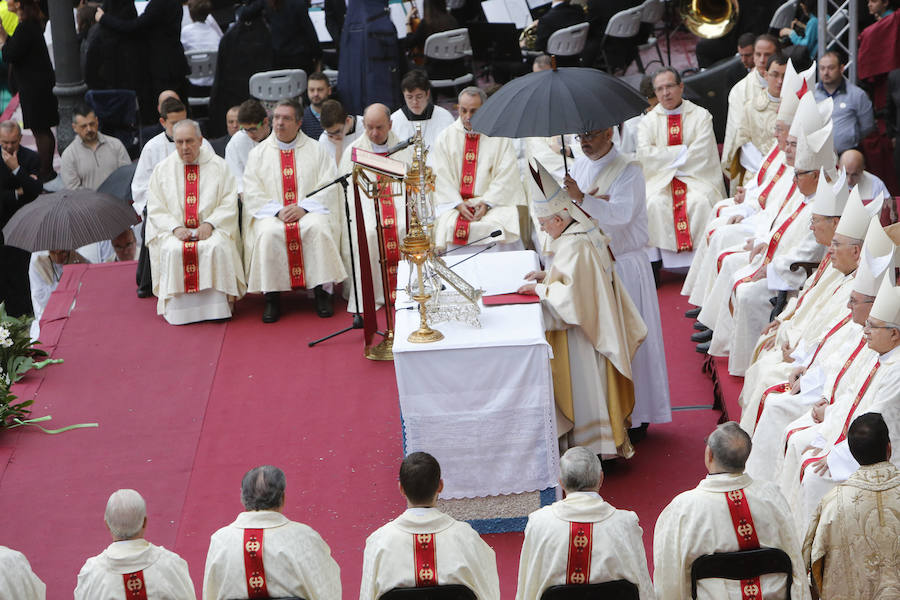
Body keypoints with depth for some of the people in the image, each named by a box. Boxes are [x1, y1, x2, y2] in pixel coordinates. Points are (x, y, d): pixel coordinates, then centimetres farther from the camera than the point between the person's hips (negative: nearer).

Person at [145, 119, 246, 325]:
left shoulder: (218, 166, 8)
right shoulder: (163, 169, 11)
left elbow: (229, 205, 2)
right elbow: (155, 209, 6)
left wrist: (209, 224, -14)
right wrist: (175, 227, -11)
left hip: (211, 229, -1)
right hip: (174, 231, 1)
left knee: (217, 247, -33)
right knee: (173, 251, -32)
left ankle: (216, 306, -25)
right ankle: (178, 308, -23)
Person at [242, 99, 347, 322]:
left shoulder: (315, 150, 12)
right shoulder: (258, 153, 13)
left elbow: (329, 188, 2)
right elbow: (252, 194, 4)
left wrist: (303, 208, -14)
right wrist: (278, 210, -13)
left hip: (309, 211, 0)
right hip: (271, 214, 0)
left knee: (318, 229, -34)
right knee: (269, 234, -33)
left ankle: (323, 292, -25)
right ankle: (272, 297, -26)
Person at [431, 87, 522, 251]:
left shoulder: (499, 137, 6)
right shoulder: (445, 137, 10)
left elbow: (505, 177, -1)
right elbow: (441, 178, 3)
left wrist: (487, 202, -14)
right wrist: (458, 204, -12)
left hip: (493, 202, -1)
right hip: (453, 202, 1)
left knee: (498, 226, -28)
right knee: (448, 227, -27)